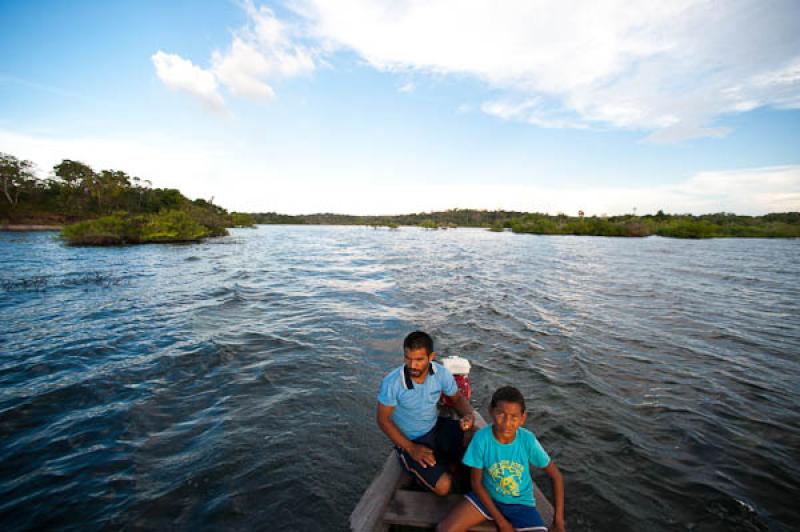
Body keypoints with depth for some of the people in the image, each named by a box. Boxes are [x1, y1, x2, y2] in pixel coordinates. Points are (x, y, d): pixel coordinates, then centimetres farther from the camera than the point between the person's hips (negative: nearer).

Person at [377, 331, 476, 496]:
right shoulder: (391, 382, -28)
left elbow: (457, 398, 0)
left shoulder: (442, 373, -18)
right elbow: (384, 420, -15)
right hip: (410, 440, -3)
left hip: (437, 426, 4)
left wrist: (469, 415, -22)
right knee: (443, 485, -19)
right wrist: (411, 448, -19)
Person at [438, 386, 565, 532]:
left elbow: (556, 476, -6)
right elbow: (476, 483, -12)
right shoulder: (481, 438, -24)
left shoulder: (528, 440, -22)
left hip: (520, 503, 1)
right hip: (487, 496, -1)